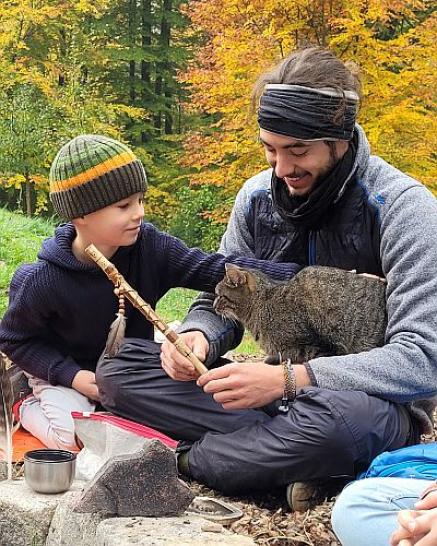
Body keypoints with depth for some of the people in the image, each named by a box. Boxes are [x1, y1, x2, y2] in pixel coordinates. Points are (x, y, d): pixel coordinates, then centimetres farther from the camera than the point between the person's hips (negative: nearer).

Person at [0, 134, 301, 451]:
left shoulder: (149, 247, -19)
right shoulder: (44, 282, -26)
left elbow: (212, 269, -24)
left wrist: (289, 276, -35)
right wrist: (71, 375, -25)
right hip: (67, 375, -4)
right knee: (77, 439, -25)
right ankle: (31, 409, 7)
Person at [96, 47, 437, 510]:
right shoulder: (257, 196, 0)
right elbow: (221, 300, 10)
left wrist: (287, 380, -34)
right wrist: (198, 337, -16)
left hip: (374, 399, -5)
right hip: (279, 395, 6)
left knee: (343, 416, -43)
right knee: (117, 373, -9)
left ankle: (184, 459, -17)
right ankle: (293, 454, -20)